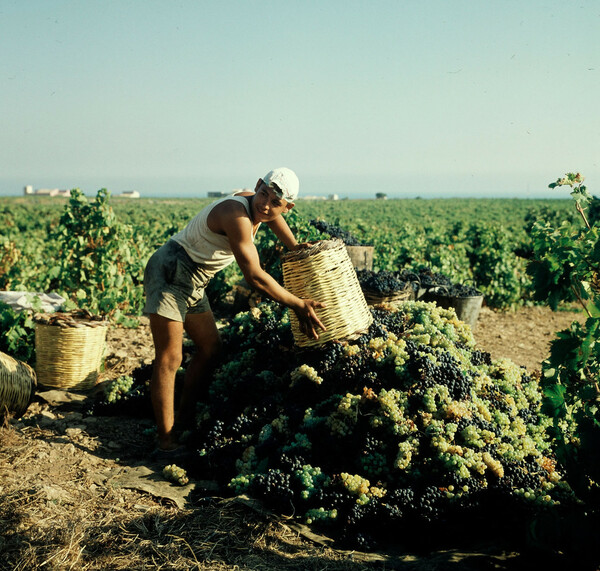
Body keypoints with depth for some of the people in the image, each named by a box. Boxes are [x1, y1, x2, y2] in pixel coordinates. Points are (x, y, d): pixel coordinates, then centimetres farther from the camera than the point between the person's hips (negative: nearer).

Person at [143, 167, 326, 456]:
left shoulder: (252, 202, 2)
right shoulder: (236, 216, -26)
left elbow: (273, 215, 30)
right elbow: (254, 276, -25)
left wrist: (296, 247, 38)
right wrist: (298, 305, -18)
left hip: (193, 281, 10)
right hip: (170, 272, -10)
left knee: (210, 348, 15)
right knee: (169, 359, -12)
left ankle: (184, 420, 25)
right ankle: (166, 442, -10)